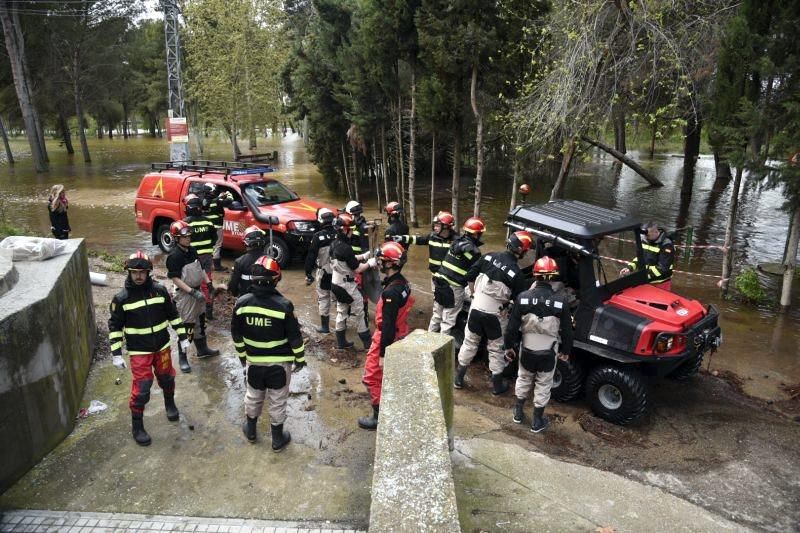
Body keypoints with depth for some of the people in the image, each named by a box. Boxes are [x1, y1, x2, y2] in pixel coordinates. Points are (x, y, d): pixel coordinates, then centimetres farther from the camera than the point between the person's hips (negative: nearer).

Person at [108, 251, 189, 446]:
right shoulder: (121, 298, -11)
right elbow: (115, 327, -5)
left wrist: (182, 336, 6)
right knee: (141, 388, -4)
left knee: (167, 379, 19)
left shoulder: (160, 290, -5)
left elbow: (173, 314, 5)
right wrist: (116, 353, -8)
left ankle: (170, 404, 48)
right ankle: (137, 426, 14)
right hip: (139, 351, -3)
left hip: (162, 346, 3)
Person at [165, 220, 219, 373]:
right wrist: (192, 292, -25)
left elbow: (201, 269, 15)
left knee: (201, 321, 20)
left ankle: (202, 349, 37)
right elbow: (175, 278, -20)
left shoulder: (192, 251, 5)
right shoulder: (174, 256, -18)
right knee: (186, 326, -2)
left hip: (197, 291, 8)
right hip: (185, 295, -8)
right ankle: (182, 358, 10)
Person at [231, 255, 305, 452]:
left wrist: (242, 355, 16)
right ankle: (278, 439, 27)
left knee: (253, 396, 25)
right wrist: (300, 358, 1)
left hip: (253, 360, 3)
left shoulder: (242, 303, -11)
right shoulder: (283, 305, -22)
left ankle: (250, 430, 43)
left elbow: (236, 334, 1)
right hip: (280, 362, -3)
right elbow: (295, 336, -14)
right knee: (277, 401, 13)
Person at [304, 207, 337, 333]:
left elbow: (311, 257, -13)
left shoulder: (318, 237, -15)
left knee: (324, 299, 7)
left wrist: (308, 274, -5)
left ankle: (325, 326, 13)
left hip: (324, 272, -4)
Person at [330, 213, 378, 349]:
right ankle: (367, 341, 13)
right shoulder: (345, 248, -26)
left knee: (341, 312, 17)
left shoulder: (334, 244, 1)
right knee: (360, 312, 4)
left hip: (336, 284, 9)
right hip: (347, 286, -9)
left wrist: (363, 256, 12)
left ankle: (341, 341, 25)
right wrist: (370, 263, -4)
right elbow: (357, 269, -18)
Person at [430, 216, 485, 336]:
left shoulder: (456, 241, 7)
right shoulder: (474, 251, -14)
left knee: (437, 315, 21)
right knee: (448, 320, 3)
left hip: (439, 281, 8)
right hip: (454, 287, -7)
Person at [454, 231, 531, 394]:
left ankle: (459, 378, 29)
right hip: (495, 315, -3)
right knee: (496, 349, 15)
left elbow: (470, 276, 1)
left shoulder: (489, 257, -6)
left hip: (476, 308, 3)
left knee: (469, 343, 19)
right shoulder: (516, 273, -17)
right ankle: (497, 386, 28)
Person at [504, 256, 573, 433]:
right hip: (548, 352, -1)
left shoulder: (523, 297, -16)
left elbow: (513, 326, -9)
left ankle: (518, 412, 37)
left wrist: (509, 345, 6)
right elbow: (567, 330, -6)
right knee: (543, 385, 16)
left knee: (523, 379, 23)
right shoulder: (560, 302, -17)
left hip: (527, 349, 1)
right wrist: (566, 350, 10)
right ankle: (537, 421, 26)